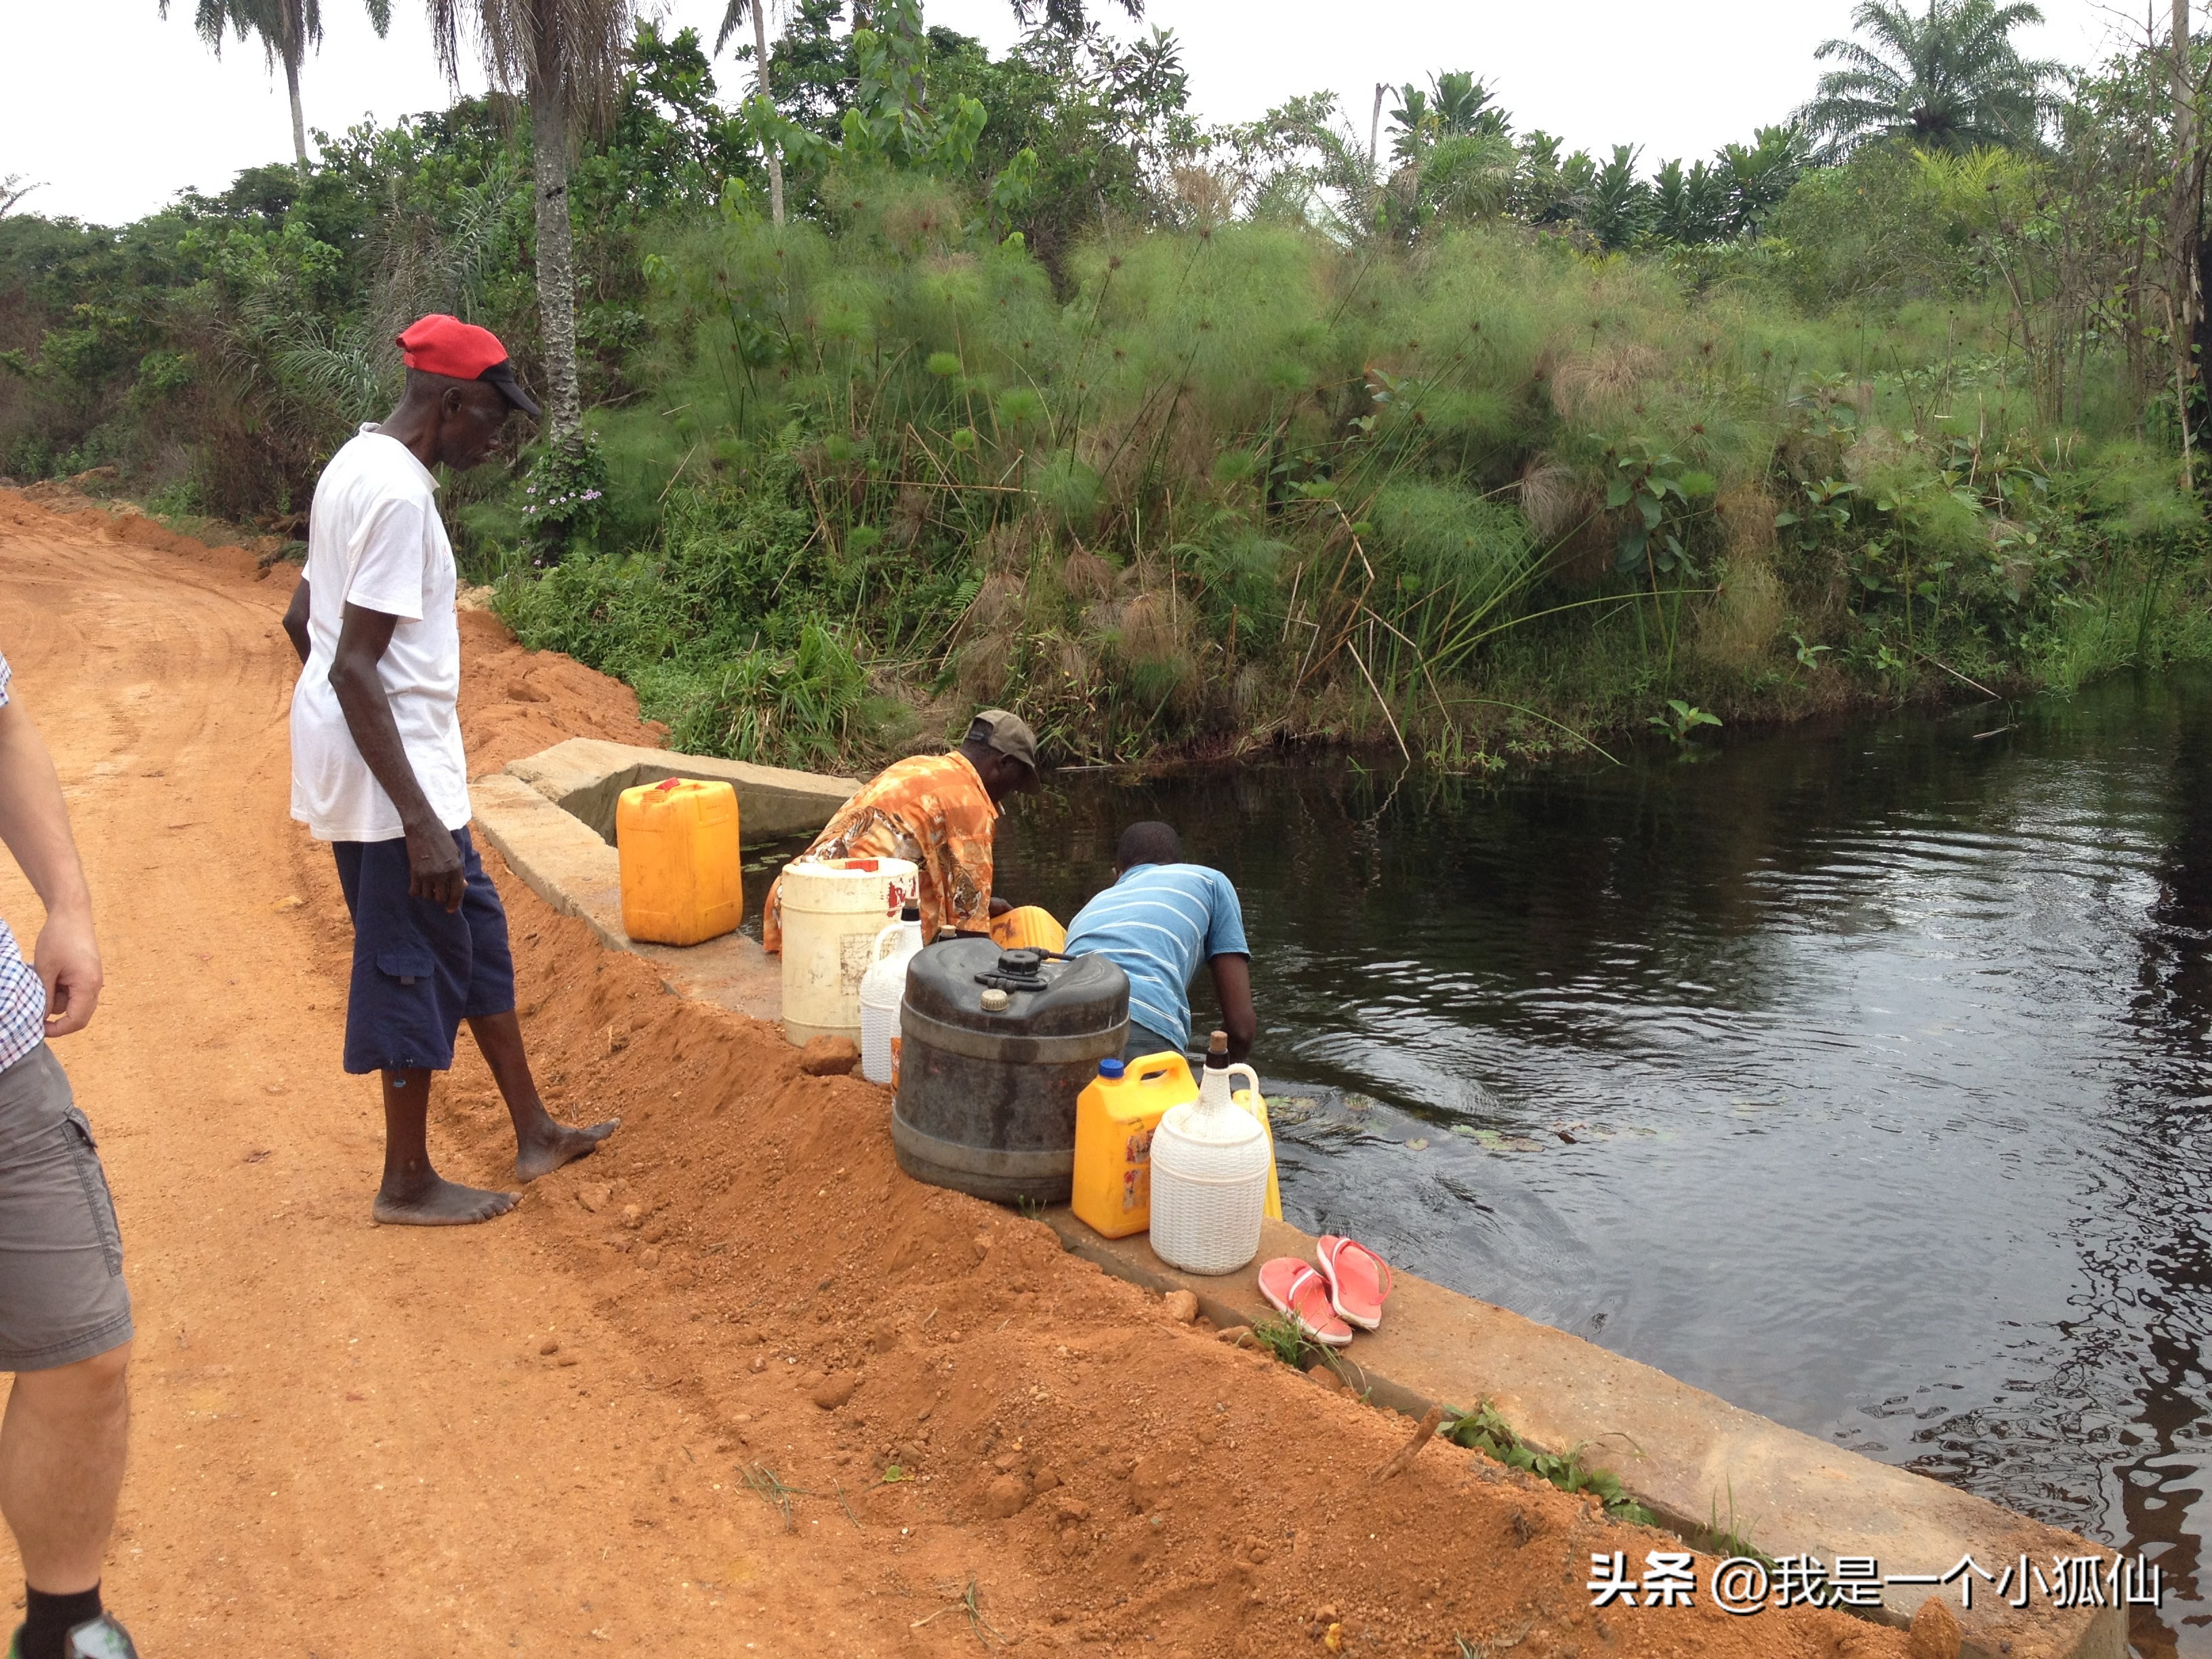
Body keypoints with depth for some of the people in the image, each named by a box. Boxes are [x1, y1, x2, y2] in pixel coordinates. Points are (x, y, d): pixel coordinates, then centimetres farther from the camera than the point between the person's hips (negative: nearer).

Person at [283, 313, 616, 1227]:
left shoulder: (357, 463, 11)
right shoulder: (398, 494, -20)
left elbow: (301, 619, 19)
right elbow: (353, 669, -25)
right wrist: (419, 821, -25)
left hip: (365, 754, 10)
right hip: (390, 771, -10)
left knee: (476, 930, 17)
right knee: (419, 962, 2)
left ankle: (534, 1132, 29)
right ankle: (408, 1183, 19)